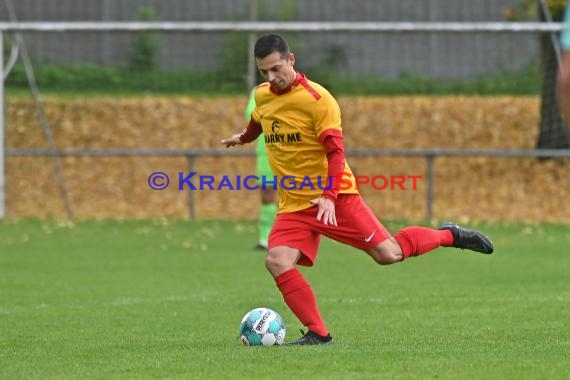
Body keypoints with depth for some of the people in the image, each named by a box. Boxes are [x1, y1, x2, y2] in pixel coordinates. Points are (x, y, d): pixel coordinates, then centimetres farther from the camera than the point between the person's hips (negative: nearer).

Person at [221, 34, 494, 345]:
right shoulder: (262, 96, 6)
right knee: (276, 261, -18)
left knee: (387, 253, -7)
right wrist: (243, 138, 51)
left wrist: (329, 196, -28)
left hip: (334, 197, -5)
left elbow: (335, 152, -16)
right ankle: (317, 333, -10)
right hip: (293, 204, 5)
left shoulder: (317, 99, -14)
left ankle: (448, 236, 20)